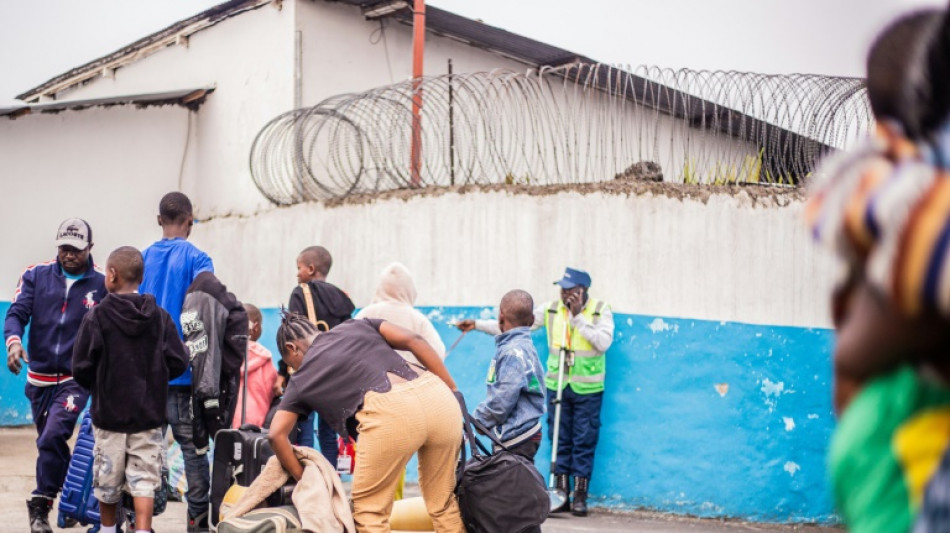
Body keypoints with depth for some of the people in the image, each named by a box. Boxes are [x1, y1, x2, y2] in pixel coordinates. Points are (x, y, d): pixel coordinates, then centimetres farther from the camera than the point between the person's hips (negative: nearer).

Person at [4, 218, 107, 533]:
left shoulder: (103, 285, -2)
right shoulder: (36, 276, 4)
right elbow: (17, 312, -4)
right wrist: (13, 341, -23)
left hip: (76, 379, -4)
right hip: (39, 377, 4)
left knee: (52, 438, -21)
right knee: (51, 443, 16)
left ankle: (40, 507, -9)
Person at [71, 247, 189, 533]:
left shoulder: (96, 316, -11)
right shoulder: (159, 316, -3)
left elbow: (81, 368, -10)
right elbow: (179, 362, -4)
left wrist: (98, 386, 10)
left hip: (108, 413, -1)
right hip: (148, 413, 1)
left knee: (107, 480, 15)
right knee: (144, 479, 2)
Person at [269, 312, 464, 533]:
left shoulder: (302, 378, 24)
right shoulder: (356, 325, 31)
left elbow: (277, 435, 16)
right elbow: (413, 340, 19)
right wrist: (453, 391, 21)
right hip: (437, 394, 4)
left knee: (370, 510, 14)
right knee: (443, 504, 19)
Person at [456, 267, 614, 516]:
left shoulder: (601, 311, -6)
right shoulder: (551, 309, 0)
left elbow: (603, 342, -21)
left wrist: (578, 317, -20)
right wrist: (477, 324, -8)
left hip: (588, 389, -3)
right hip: (557, 385, 3)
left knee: (584, 442, 1)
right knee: (560, 441, 7)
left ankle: (580, 497, 8)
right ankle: (561, 495, 14)